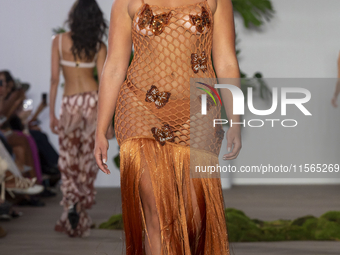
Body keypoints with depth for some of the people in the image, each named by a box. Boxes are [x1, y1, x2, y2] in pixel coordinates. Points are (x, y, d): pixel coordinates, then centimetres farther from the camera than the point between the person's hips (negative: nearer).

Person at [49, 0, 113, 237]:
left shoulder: (59, 41, -4)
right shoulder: (99, 46, -1)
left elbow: (55, 79, -4)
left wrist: (52, 113, 2)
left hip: (70, 104, -1)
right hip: (94, 101, 1)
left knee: (68, 160, 7)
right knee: (88, 158, 8)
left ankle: (71, 202, -14)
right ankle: (81, 210, 10)